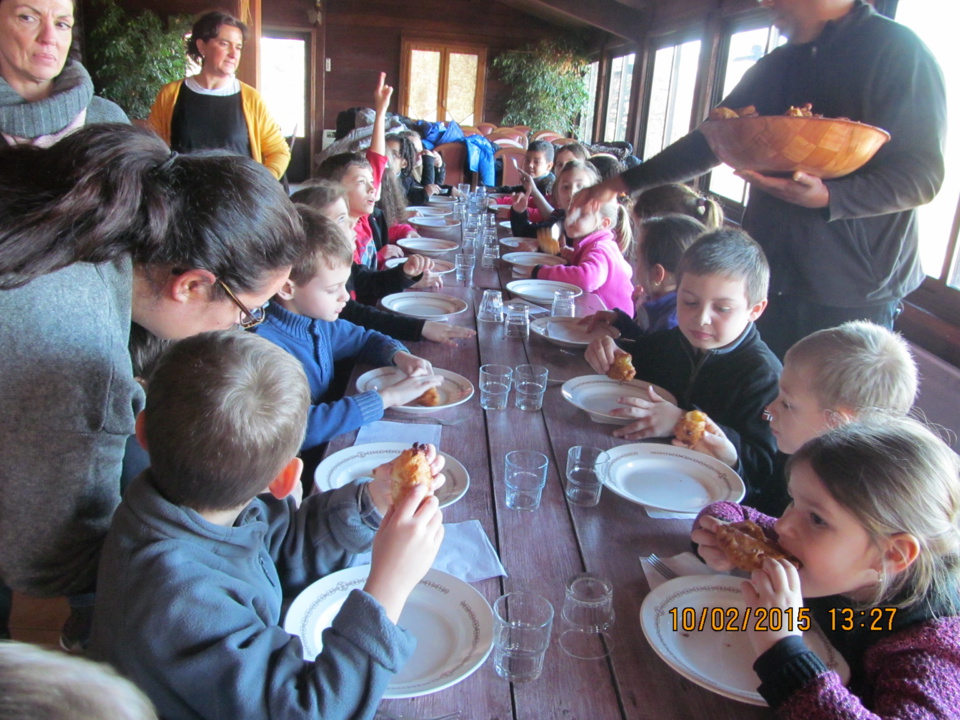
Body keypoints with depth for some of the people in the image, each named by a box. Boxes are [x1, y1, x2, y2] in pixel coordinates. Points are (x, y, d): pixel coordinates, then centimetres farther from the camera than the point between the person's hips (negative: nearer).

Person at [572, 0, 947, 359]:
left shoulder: (896, 50, -7)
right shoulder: (775, 67, 14)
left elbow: (922, 176, -13)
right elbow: (706, 144, 21)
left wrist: (828, 198, -29)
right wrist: (628, 181, 17)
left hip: (852, 291, -5)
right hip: (770, 277, 6)